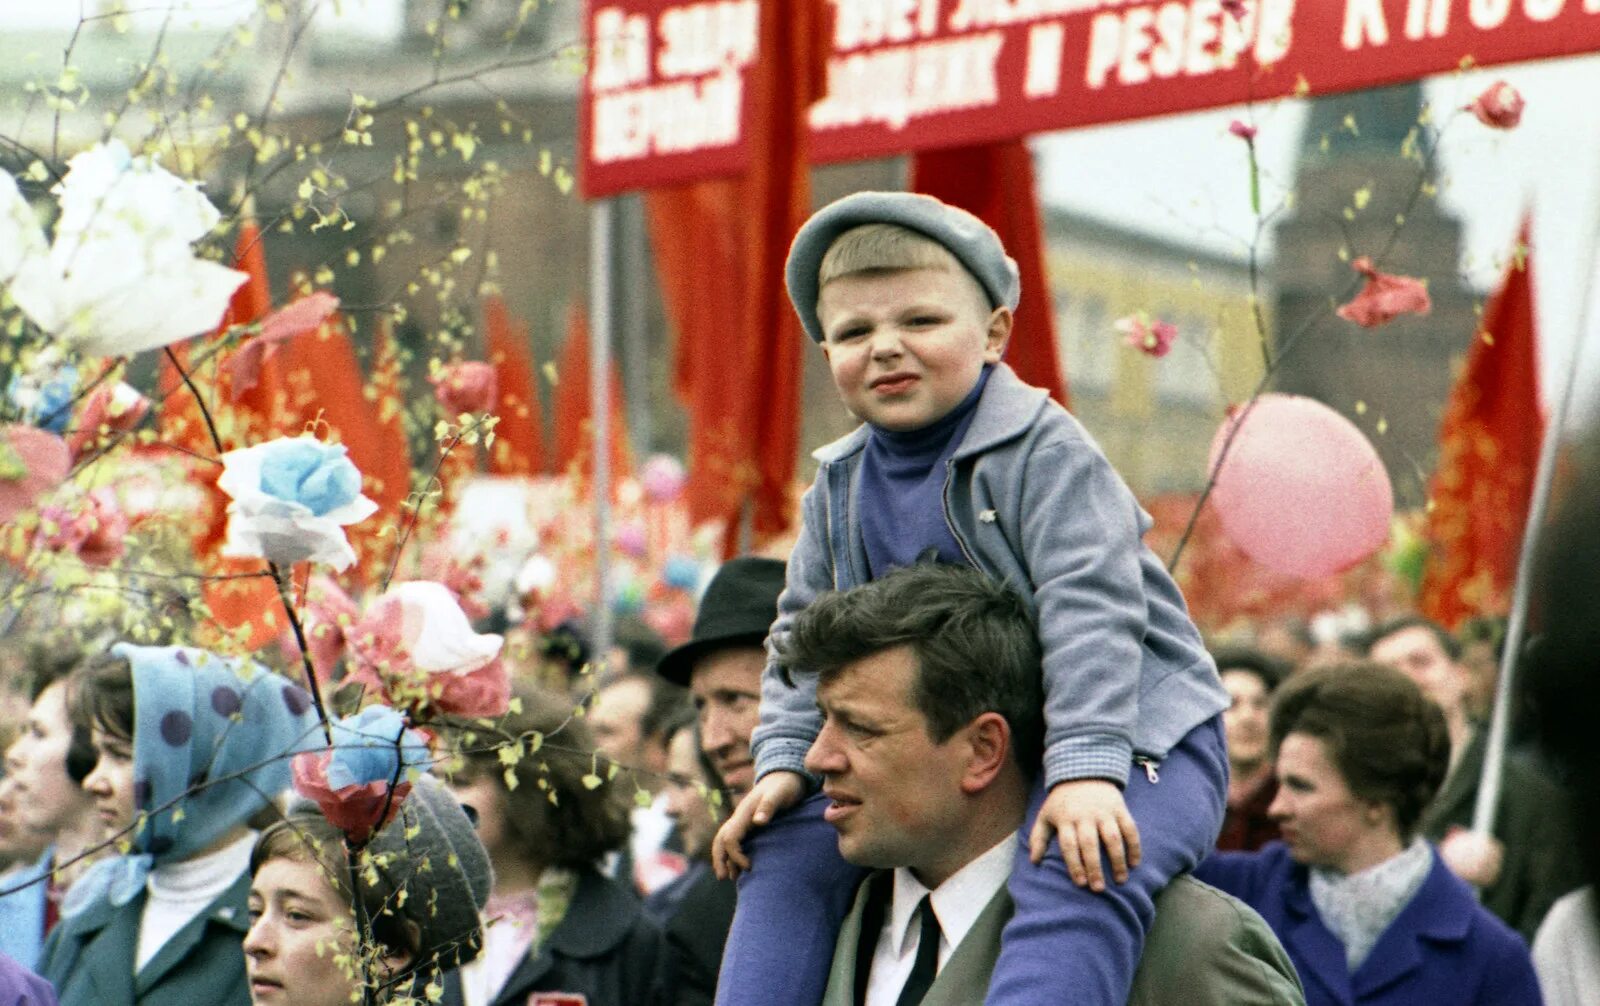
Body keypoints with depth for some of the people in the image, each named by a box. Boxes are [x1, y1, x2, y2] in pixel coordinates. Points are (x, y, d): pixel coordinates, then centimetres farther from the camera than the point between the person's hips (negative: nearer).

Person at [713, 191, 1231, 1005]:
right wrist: (785, 759, -3)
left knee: (1071, 883, -36)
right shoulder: (840, 488, 6)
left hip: (1133, 734, -7)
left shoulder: (1041, 450, -15)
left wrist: (1084, 764, -33)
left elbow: (1090, 607, -24)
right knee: (790, 849, 1)